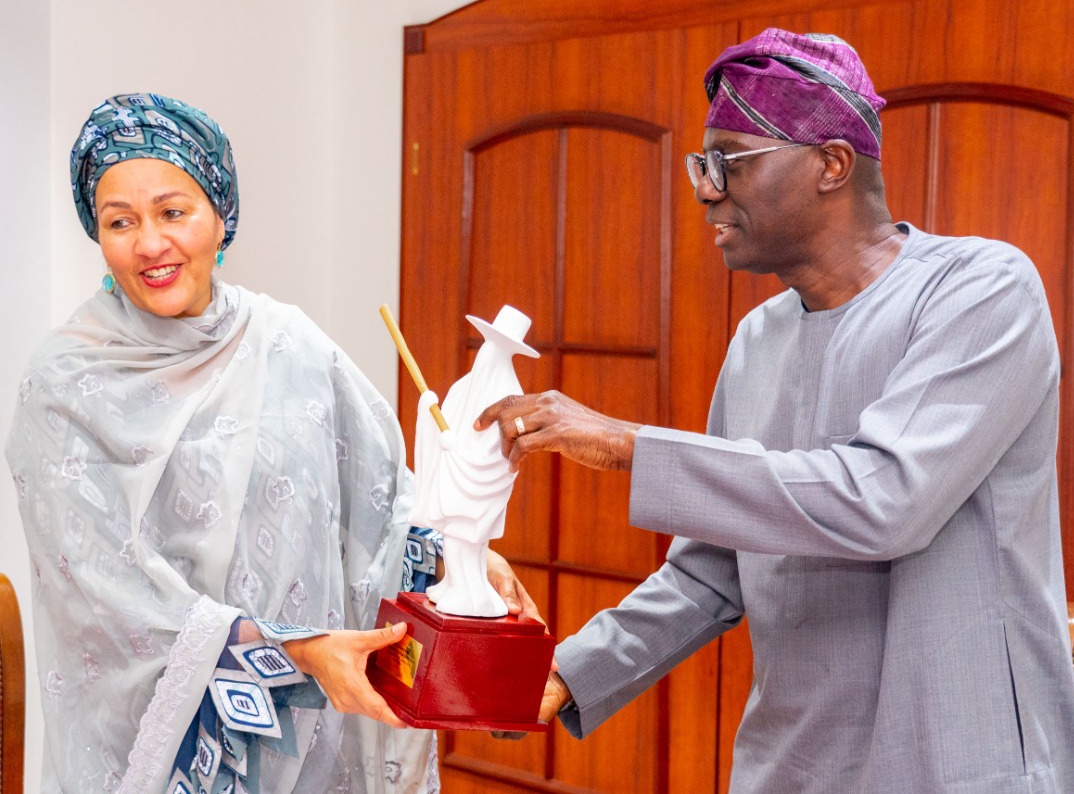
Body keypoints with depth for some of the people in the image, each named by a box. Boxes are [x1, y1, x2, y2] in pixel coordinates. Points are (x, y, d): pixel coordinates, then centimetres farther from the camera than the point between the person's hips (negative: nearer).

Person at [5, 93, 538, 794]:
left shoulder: (292, 346, 0)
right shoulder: (67, 384, -10)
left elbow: (382, 487, 8)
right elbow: (111, 581, -16)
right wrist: (295, 650, -22)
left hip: (312, 717, 3)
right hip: (157, 727, -3)